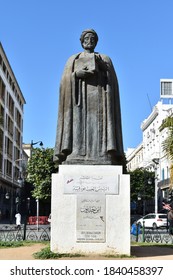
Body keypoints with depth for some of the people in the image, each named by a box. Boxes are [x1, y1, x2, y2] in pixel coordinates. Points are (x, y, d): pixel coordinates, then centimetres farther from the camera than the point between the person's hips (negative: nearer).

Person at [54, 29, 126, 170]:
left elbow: (112, 79, 8)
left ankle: (102, 159, -22)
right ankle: (75, 158, -23)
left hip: (99, 96, 0)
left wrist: (102, 65, -8)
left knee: (99, 127, -16)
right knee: (78, 130, -16)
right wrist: (77, 74, -11)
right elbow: (66, 81, 9)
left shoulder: (105, 59, 21)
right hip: (79, 96, 0)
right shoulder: (73, 60, 22)